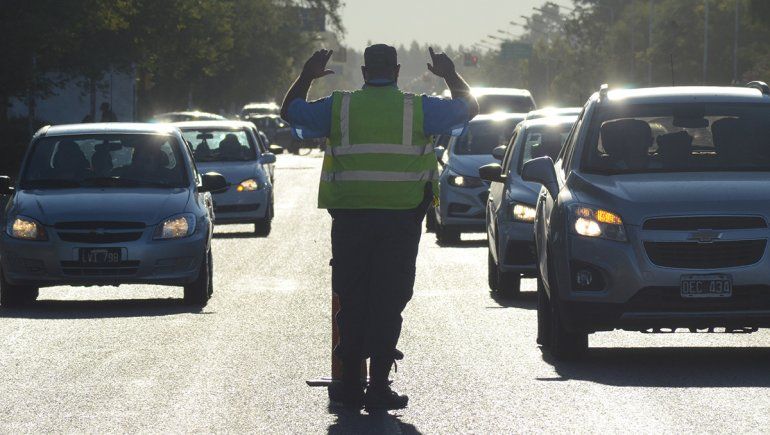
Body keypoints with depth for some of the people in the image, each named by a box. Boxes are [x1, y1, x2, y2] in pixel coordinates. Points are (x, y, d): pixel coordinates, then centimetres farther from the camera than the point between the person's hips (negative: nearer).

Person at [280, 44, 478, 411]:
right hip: (401, 217, -1)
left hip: (350, 218, 1)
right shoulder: (418, 108, 0)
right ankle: (378, 387, 0)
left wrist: (306, 76, 31)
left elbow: (290, 112, 17)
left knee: (351, 300, 9)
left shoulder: (338, 107, 2)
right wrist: (450, 75, 29)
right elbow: (469, 108, 15)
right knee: (388, 301, 2)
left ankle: (350, 384, 10)